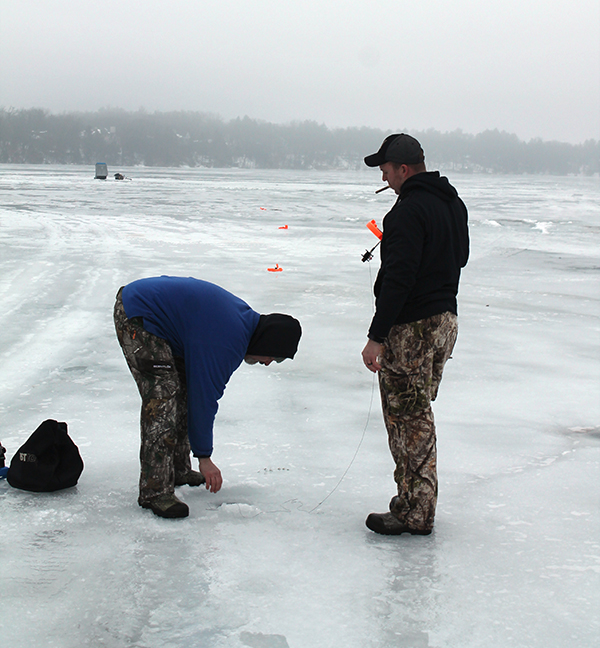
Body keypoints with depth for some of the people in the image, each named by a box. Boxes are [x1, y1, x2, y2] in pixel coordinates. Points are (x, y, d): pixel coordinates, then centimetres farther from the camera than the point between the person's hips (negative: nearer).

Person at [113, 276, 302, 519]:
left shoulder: (245, 316, 5)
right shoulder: (225, 343, -24)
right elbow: (203, 398, -18)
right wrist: (204, 457, -9)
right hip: (134, 316, -11)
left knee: (183, 388, 13)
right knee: (163, 396, -15)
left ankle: (177, 471, 22)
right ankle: (155, 491, -14)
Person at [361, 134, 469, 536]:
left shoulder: (409, 210, -19)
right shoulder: (453, 204, 11)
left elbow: (398, 278, -24)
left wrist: (376, 337, -22)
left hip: (412, 328, -10)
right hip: (445, 320, 10)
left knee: (407, 417, -1)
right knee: (419, 415, 18)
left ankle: (414, 513, 5)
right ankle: (418, 502, 27)